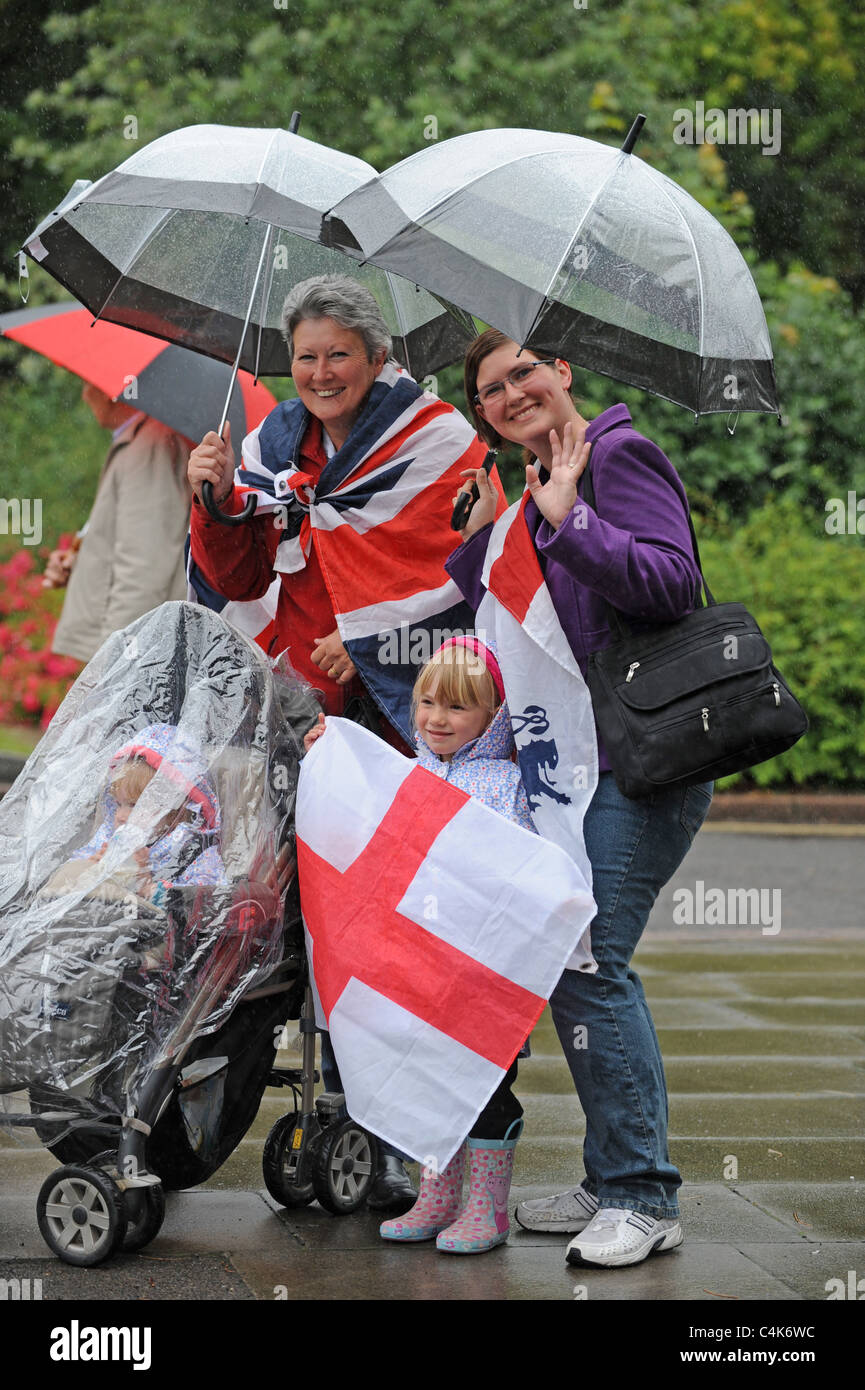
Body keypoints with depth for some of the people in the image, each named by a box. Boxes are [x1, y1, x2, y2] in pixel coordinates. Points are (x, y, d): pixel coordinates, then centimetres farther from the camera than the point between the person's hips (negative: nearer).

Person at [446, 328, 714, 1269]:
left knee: (587, 961, -14)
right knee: (569, 963, 9)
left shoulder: (619, 456, -7)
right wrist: (487, 526, 6)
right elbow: (467, 608, 18)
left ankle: (644, 1198, -8)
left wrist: (568, 520, -23)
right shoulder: (528, 488, 20)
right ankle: (609, 1183, 17)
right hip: (572, 763, 9)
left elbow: (671, 583, -19)